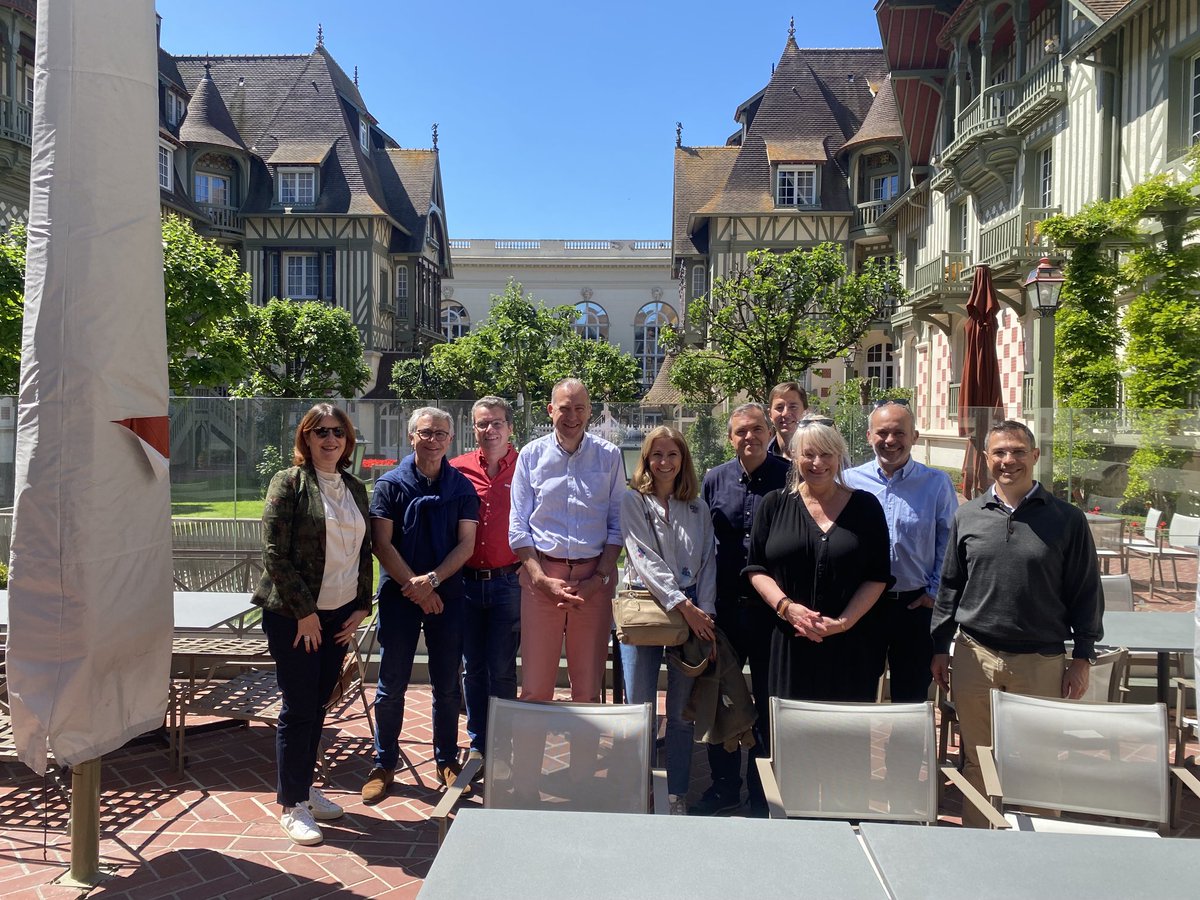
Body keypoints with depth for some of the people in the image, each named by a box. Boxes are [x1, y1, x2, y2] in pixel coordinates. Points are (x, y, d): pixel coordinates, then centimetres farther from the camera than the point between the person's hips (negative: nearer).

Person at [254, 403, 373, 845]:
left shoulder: (355, 488, 10)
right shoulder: (289, 482, -8)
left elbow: (364, 550, 14)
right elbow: (275, 553, -13)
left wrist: (361, 606, 6)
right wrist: (304, 611, -14)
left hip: (339, 613, 6)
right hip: (294, 614, -5)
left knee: (319, 705, 14)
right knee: (298, 709, 1)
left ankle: (305, 788, 30)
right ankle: (292, 805, 15)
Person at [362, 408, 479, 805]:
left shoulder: (461, 486, 4)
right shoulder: (390, 484, -1)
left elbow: (466, 544, -2)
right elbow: (382, 544, -6)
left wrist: (432, 580, -14)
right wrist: (413, 586, -12)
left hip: (447, 595, 1)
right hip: (398, 595, -1)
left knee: (447, 685, 9)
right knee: (391, 685, 6)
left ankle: (447, 762, 24)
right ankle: (384, 765, 21)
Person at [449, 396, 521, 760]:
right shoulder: (457, 469, 3)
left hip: (508, 582, -2)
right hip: (466, 581, 3)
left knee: (502, 671, 4)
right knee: (473, 669, 13)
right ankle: (479, 745, 27)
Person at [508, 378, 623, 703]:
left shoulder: (609, 456, 5)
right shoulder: (531, 454, 5)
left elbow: (617, 525, 5)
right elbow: (518, 526, 3)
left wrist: (600, 578, -6)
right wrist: (542, 579, -8)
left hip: (594, 576, 0)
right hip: (541, 573, 0)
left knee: (589, 688, 6)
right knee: (535, 686, 1)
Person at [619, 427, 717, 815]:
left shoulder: (698, 508, 12)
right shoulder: (632, 501, 0)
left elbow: (707, 562, 9)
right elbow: (645, 560, -9)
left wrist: (705, 612, -5)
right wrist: (683, 605, -14)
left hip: (693, 612, 3)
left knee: (682, 711, 8)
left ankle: (678, 796, 20)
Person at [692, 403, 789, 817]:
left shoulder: (788, 477, -4)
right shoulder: (714, 479, 6)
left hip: (770, 608, -3)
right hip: (725, 607, 3)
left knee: (768, 703, 9)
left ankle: (762, 794, 26)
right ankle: (724, 786, 29)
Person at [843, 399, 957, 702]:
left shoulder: (937, 484, -1)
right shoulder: (849, 482, -1)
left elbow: (948, 541, 3)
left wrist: (935, 591, -2)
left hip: (916, 606, 0)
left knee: (912, 698, 13)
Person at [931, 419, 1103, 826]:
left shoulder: (1067, 519, -1)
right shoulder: (967, 516, 4)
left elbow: (1086, 592, 3)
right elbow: (949, 587, 9)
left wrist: (1081, 658, 0)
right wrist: (940, 648, 7)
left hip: (1042, 662, -1)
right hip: (975, 656, 2)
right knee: (977, 762, 12)